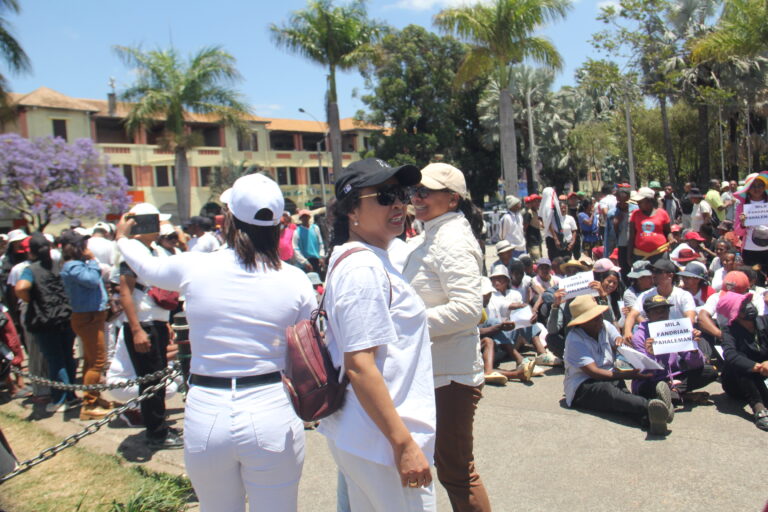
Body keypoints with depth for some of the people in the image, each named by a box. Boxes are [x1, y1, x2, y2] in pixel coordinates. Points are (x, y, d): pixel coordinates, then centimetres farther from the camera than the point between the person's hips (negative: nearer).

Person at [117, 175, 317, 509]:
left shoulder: (194, 267, -5)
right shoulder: (295, 280, -7)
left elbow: (147, 268, 17)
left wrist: (124, 239, 37)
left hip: (206, 415, 1)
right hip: (272, 413, -1)